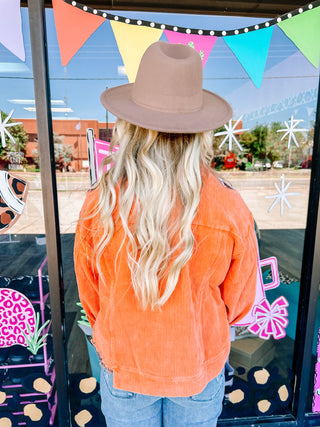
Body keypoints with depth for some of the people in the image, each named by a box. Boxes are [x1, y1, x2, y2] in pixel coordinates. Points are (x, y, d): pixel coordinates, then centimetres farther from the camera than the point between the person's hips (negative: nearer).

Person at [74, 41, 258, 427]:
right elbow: (239, 300, -9)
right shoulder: (231, 211, -27)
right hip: (200, 367, 1)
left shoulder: (99, 206, -26)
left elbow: (90, 294, -9)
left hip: (123, 367, 1)